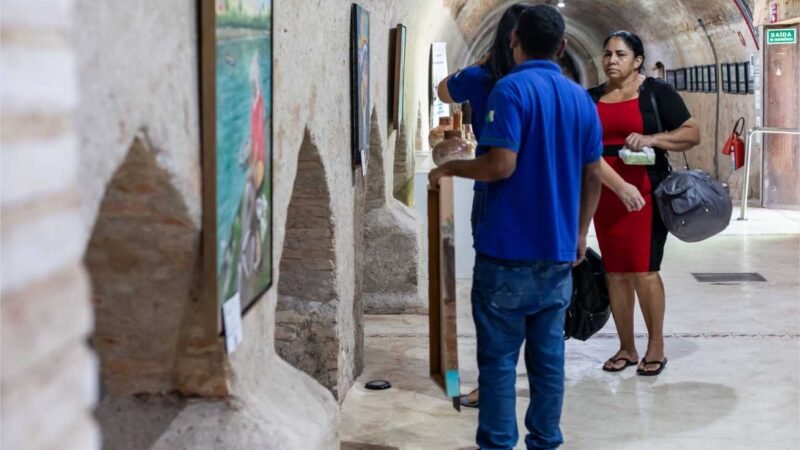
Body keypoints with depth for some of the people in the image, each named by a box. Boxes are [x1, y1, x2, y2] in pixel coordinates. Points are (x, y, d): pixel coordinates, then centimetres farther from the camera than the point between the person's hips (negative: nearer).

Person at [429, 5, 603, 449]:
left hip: (508, 251, -6)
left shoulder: (511, 89, -11)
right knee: (548, 355, 11)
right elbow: (592, 176, 12)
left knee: (499, 357, 1)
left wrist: (449, 168, -3)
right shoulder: (582, 99, 9)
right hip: (558, 252, 6)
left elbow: (501, 165, -19)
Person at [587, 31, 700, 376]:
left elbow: (693, 134, -2)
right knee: (615, 272, 7)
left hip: (648, 191, -4)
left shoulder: (656, 91, -1)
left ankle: (656, 346, 8)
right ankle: (626, 348, 17)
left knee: (643, 269, -6)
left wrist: (650, 139, -16)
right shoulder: (591, 99, 7)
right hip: (606, 194, 4)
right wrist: (620, 186, -13)